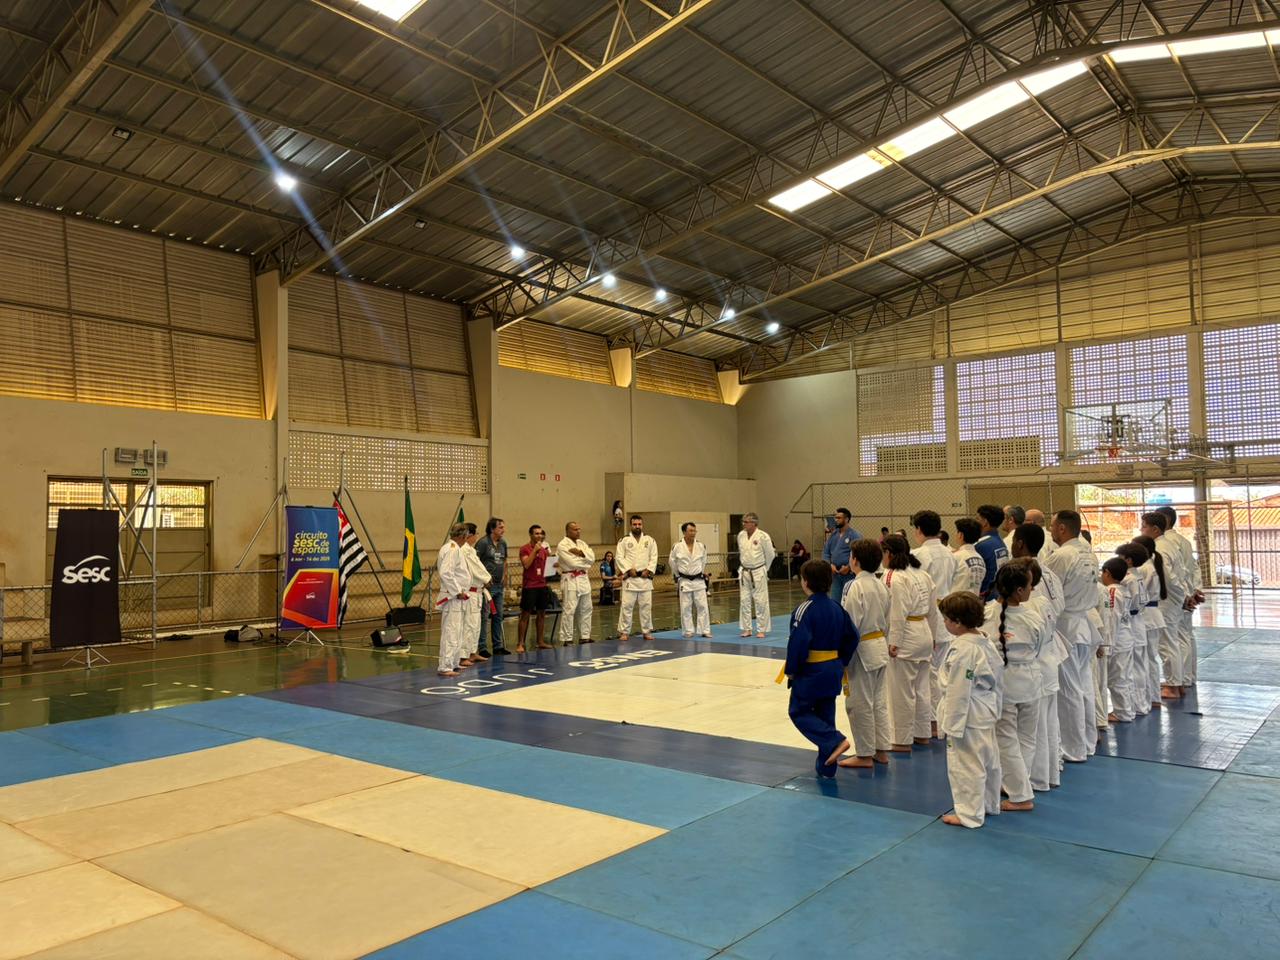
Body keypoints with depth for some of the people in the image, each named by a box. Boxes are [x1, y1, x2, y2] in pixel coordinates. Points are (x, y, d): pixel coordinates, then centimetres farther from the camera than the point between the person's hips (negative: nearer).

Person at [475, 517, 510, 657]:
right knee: (484, 617, -4)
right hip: (487, 585, -7)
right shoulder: (483, 543, -11)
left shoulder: (503, 543, 12)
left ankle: (498, 646, 20)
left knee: (498, 616, 12)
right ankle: (482, 648, 2)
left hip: (499, 585, 7)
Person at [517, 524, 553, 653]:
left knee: (542, 614, 10)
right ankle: (520, 643, 0)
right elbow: (526, 564, -21)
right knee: (525, 614, -3)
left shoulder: (544, 549, 12)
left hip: (542, 585, 7)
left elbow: (548, 564, 22)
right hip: (529, 586, -6)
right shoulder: (525, 549, -7)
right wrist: (535, 550, -20)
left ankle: (541, 642, 18)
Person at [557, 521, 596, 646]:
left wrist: (580, 552, -14)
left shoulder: (582, 543, 15)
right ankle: (566, 639, -5)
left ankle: (584, 636, 23)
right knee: (569, 610, -10)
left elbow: (592, 557, 3)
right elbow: (572, 562, -18)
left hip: (584, 579, 8)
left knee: (586, 609, 13)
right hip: (570, 580, -8)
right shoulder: (562, 545, -9)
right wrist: (587, 565, -4)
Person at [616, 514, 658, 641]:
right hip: (630, 578, -2)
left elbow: (654, 557, 5)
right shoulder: (624, 540, 1)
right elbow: (620, 557, -4)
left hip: (645, 577, 2)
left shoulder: (649, 540, 8)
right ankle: (623, 632, 3)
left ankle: (647, 631, 16)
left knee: (646, 605, 6)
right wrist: (629, 569, -13)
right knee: (627, 605, -4)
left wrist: (648, 570, -7)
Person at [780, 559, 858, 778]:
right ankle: (826, 766, 21)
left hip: (810, 671, -7)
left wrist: (790, 670, -12)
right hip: (833, 670, 8)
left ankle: (835, 741, -10)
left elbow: (798, 642, -24)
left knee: (798, 711, 8)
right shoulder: (836, 607, 4)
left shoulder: (805, 609, -19)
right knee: (825, 714, 16)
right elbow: (852, 636, 9)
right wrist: (841, 661, 15)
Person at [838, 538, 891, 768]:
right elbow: (886, 621, 13)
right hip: (880, 647, 9)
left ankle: (865, 755, 12)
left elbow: (850, 624, -20)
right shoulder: (881, 586, 6)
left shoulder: (855, 587, -20)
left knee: (860, 704, 3)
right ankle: (881, 750, 25)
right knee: (879, 701, 16)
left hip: (862, 650, -9)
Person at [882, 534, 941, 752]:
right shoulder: (922, 575, 9)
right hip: (924, 635, 9)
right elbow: (933, 609, 13)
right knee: (921, 689, 19)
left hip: (905, 637, -9)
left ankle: (903, 741, 9)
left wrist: (894, 643, -16)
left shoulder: (894, 578, -18)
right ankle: (922, 734, 29)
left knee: (902, 692, 1)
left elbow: (898, 614, -20)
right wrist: (932, 636, 20)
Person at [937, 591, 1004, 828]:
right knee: (988, 760, 22)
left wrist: (952, 724, -18)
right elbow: (996, 680, 12)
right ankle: (989, 804, 39)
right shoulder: (984, 642, 4)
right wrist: (995, 708, 20)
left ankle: (970, 814, 15)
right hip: (987, 711, 10)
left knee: (966, 764, 3)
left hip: (968, 715, -10)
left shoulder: (963, 649, -26)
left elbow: (958, 691, -24)